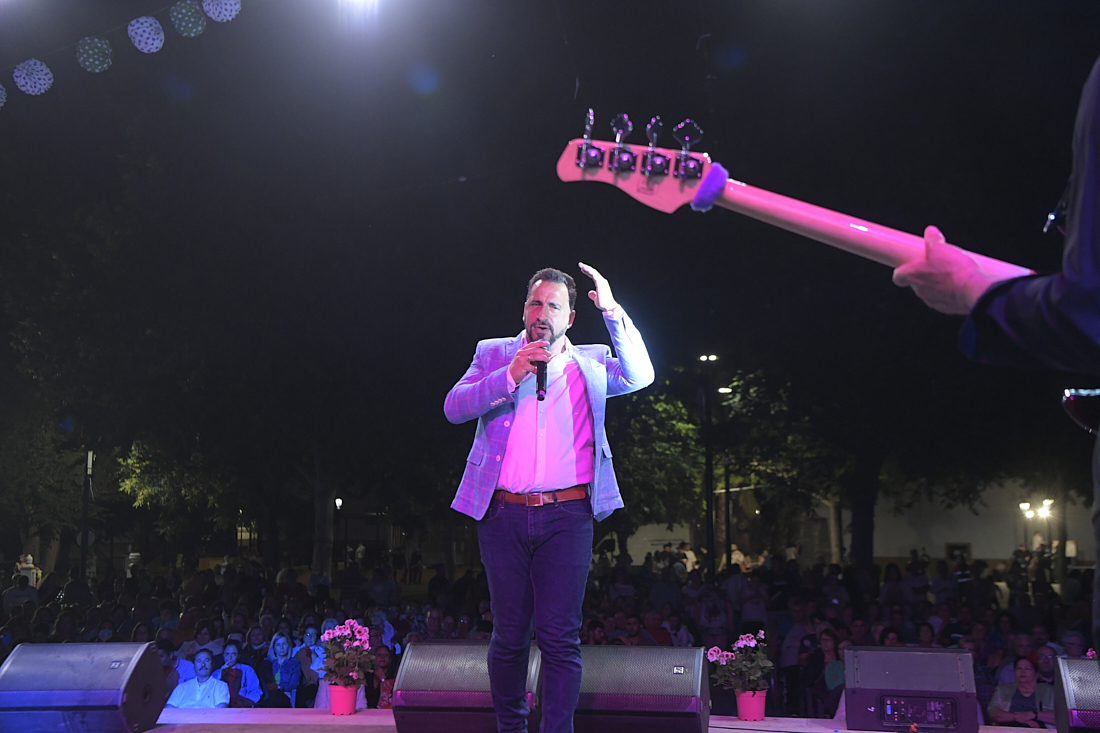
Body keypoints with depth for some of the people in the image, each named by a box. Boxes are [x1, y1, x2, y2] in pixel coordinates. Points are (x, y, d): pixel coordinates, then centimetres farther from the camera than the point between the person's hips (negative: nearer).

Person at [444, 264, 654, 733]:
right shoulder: (494, 355, 13)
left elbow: (639, 376, -4)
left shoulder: (591, 364, 13)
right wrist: (510, 376, -12)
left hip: (566, 518, -1)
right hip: (503, 516, 1)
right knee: (509, 635, 7)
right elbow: (454, 408, 0)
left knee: (560, 637, -6)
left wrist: (612, 312, -11)